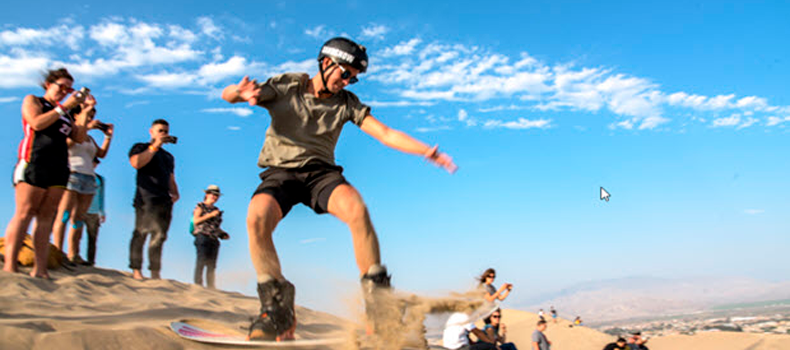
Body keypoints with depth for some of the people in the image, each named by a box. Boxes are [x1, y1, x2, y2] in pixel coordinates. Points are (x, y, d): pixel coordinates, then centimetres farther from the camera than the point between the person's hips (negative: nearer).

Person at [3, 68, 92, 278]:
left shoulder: (66, 112, 25)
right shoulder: (32, 100, 11)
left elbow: (79, 138, 14)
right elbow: (37, 123, -9)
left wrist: (85, 111, 9)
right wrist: (64, 107, -7)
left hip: (59, 167, 5)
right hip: (34, 164, -5)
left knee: (46, 217, -1)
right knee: (24, 213, -11)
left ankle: (40, 269, -4)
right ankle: (9, 265, -12)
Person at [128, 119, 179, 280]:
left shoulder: (168, 156, 30)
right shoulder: (140, 147, 12)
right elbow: (136, 163, -9)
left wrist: (175, 193, 9)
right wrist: (155, 145, -6)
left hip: (165, 200, 5)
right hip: (146, 198, -5)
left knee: (159, 236, 0)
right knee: (141, 233, -11)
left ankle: (155, 273, 1)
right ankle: (136, 269, -8)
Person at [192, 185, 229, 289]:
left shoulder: (216, 210, 22)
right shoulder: (200, 206, 7)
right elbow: (196, 221, -5)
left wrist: (223, 234, 10)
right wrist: (210, 215, -10)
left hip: (214, 239, 6)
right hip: (202, 236, -5)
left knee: (211, 265, 0)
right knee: (201, 261, -15)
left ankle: (211, 287, -1)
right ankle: (198, 284, -18)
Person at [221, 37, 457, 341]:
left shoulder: (347, 103, 9)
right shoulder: (286, 86, 3)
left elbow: (386, 134, 1)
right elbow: (228, 95, -5)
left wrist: (428, 152, -14)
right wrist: (242, 92, -31)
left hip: (321, 172, 1)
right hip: (281, 171, -1)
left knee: (356, 209, -32)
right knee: (257, 218, -33)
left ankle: (377, 301, -22)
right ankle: (277, 309, -19)